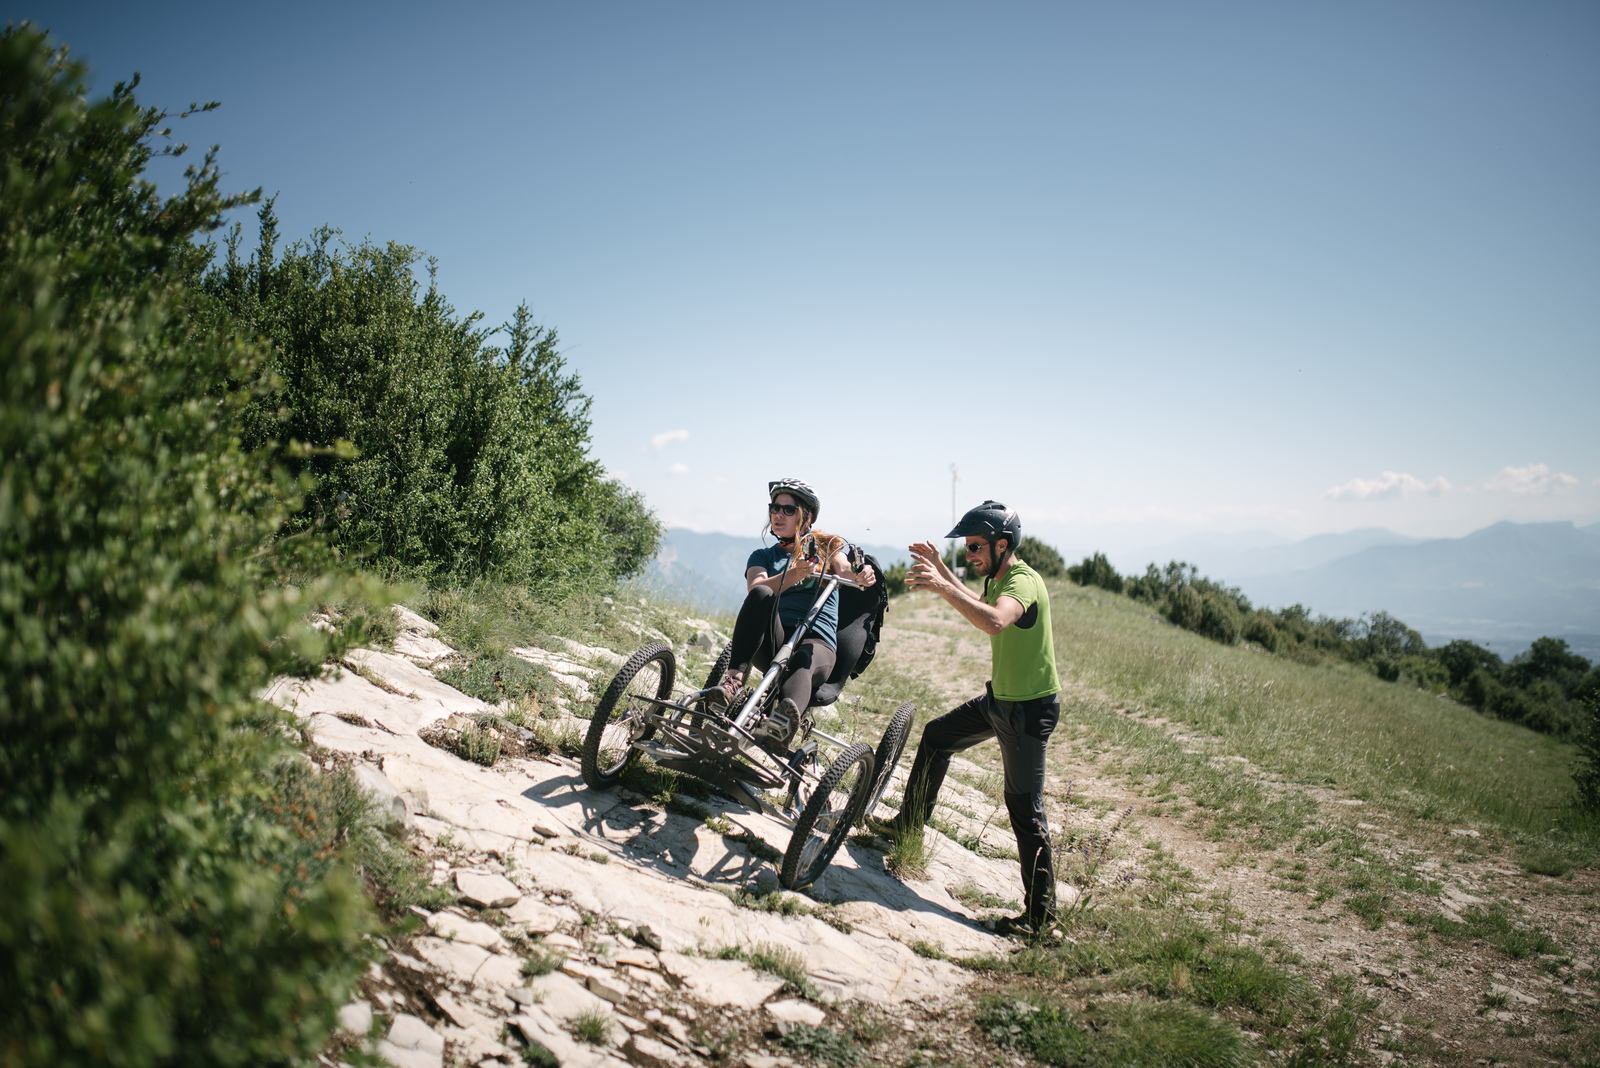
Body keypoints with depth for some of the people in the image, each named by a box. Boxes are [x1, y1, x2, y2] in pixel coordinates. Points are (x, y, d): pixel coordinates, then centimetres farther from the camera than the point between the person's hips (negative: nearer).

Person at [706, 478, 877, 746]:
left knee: (803, 661, -38)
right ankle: (734, 677, -44)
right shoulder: (763, 556, 19)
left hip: (817, 643, -1)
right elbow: (754, 589, -5)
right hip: (772, 641, 2)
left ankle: (785, 720, -71)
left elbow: (844, 569, -5)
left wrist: (861, 574, -31)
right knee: (761, 594, -29)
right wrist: (795, 575, -25)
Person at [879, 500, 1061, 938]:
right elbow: (979, 606, 30)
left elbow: (994, 622, -45)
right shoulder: (1000, 578, 7)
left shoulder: (1023, 582, -23)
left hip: (1029, 708, -10)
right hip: (999, 696, 10)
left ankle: (1040, 914, 2)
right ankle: (911, 821, 37)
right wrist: (943, 571, 21)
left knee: (1025, 808, -6)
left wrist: (942, 587, -43)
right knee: (936, 737, 20)